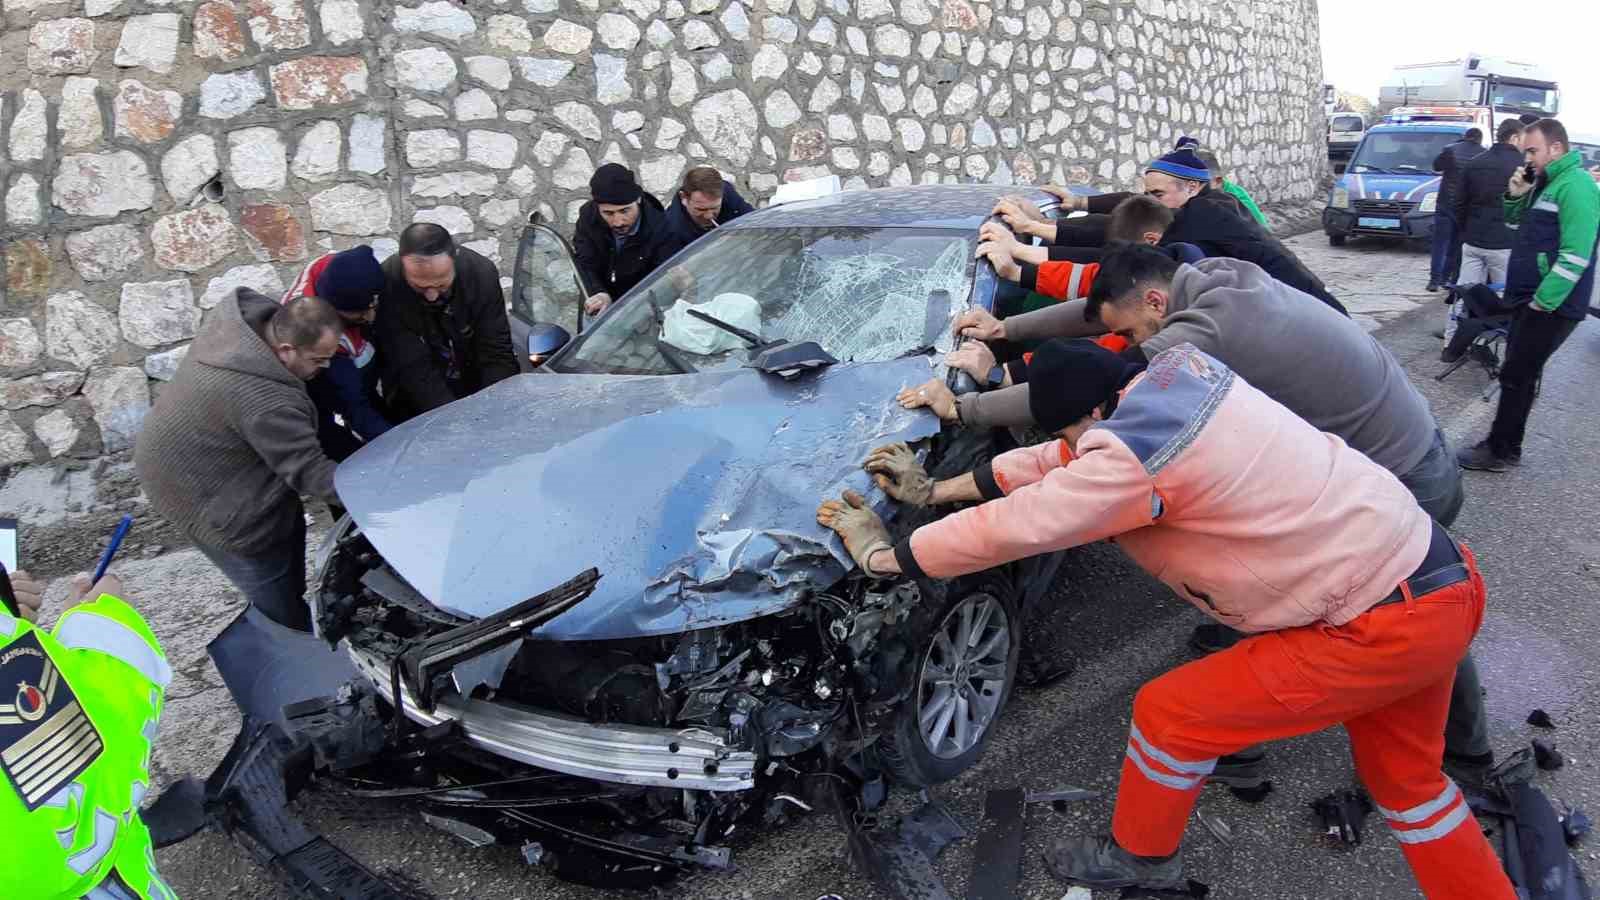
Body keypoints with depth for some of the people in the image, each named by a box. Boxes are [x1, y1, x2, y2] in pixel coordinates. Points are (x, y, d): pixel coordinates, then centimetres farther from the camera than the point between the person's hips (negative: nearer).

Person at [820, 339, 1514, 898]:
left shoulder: (1134, 454, -23)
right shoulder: (1174, 376, 4)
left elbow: (1008, 528, -16)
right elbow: (1061, 461, 13)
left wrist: (880, 555, -2)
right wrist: (937, 490, 16)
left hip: (1387, 623, -9)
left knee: (1171, 713, 4)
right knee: (1404, 777, 27)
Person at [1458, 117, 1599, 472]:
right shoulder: (1546, 182, 13)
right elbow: (1516, 223, 25)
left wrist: (1542, 303, -22)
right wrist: (1516, 196, 5)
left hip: (1550, 306, -9)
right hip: (1530, 298, 10)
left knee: (1516, 376, -5)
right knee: (1520, 374, 14)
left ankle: (1500, 451, 3)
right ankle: (1506, 446, 23)